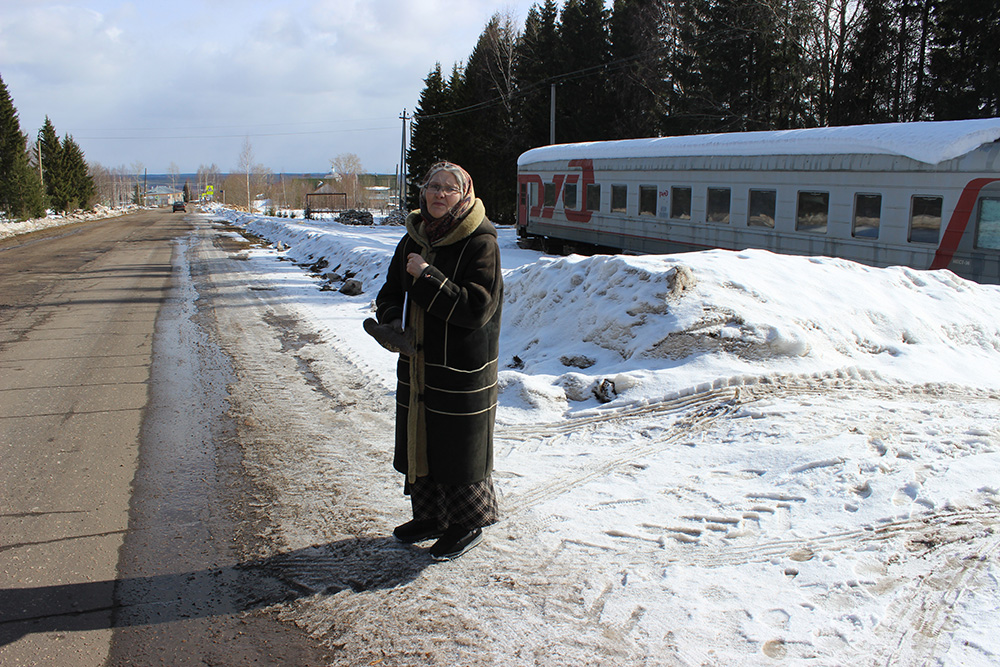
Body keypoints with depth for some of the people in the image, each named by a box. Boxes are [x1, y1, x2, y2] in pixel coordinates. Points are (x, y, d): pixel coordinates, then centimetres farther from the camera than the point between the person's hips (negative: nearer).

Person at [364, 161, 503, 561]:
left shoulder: (480, 244, -13)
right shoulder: (414, 239, 7)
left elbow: (477, 307, -22)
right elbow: (392, 292, 13)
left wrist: (428, 277, -24)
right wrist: (391, 323, -8)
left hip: (462, 372, -7)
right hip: (417, 367, 7)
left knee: (459, 449, 5)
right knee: (418, 441, 17)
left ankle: (467, 525, 24)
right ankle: (431, 516, 35)